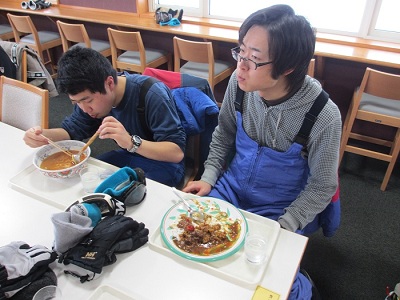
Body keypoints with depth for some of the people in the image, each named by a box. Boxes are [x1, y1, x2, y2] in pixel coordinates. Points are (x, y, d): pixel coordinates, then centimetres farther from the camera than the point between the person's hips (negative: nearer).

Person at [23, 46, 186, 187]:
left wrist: (132, 142, -46)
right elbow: (71, 130, 3)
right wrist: (43, 135, -20)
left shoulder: (152, 95, -29)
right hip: (129, 157, 6)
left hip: (162, 163, -6)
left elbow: (177, 152, -31)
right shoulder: (91, 94, -8)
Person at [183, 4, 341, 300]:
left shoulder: (324, 117, -26)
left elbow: (322, 186, -12)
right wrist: (209, 176, -4)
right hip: (231, 186, 4)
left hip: (279, 208, -4)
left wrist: (283, 229, -17)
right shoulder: (240, 83, -16)